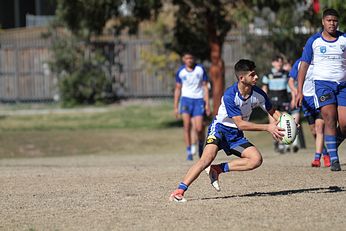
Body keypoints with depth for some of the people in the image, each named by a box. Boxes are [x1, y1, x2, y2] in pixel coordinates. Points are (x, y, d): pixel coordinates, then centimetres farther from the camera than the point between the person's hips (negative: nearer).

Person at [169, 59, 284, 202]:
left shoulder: (258, 94, -10)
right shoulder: (230, 96, -26)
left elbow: (273, 112, 6)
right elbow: (240, 124, -26)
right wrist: (267, 127, -29)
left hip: (236, 135, 5)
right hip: (220, 128, -5)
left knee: (256, 160, -16)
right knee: (207, 158, -29)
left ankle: (217, 169, -10)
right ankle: (179, 191, -30)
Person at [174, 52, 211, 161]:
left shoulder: (200, 69, 2)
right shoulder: (180, 72, 4)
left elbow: (205, 86, 4)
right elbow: (178, 89, 11)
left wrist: (207, 104, -3)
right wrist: (175, 107, 8)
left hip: (199, 100, -1)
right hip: (186, 99, 1)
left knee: (199, 128, -8)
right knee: (187, 126, -15)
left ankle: (201, 145, 23)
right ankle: (189, 152, -10)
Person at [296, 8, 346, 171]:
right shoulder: (314, 41, 3)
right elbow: (304, 65, 6)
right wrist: (299, 91, 1)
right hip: (323, 83, -2)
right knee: (330, 120, -16)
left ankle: (331, 148, 20)